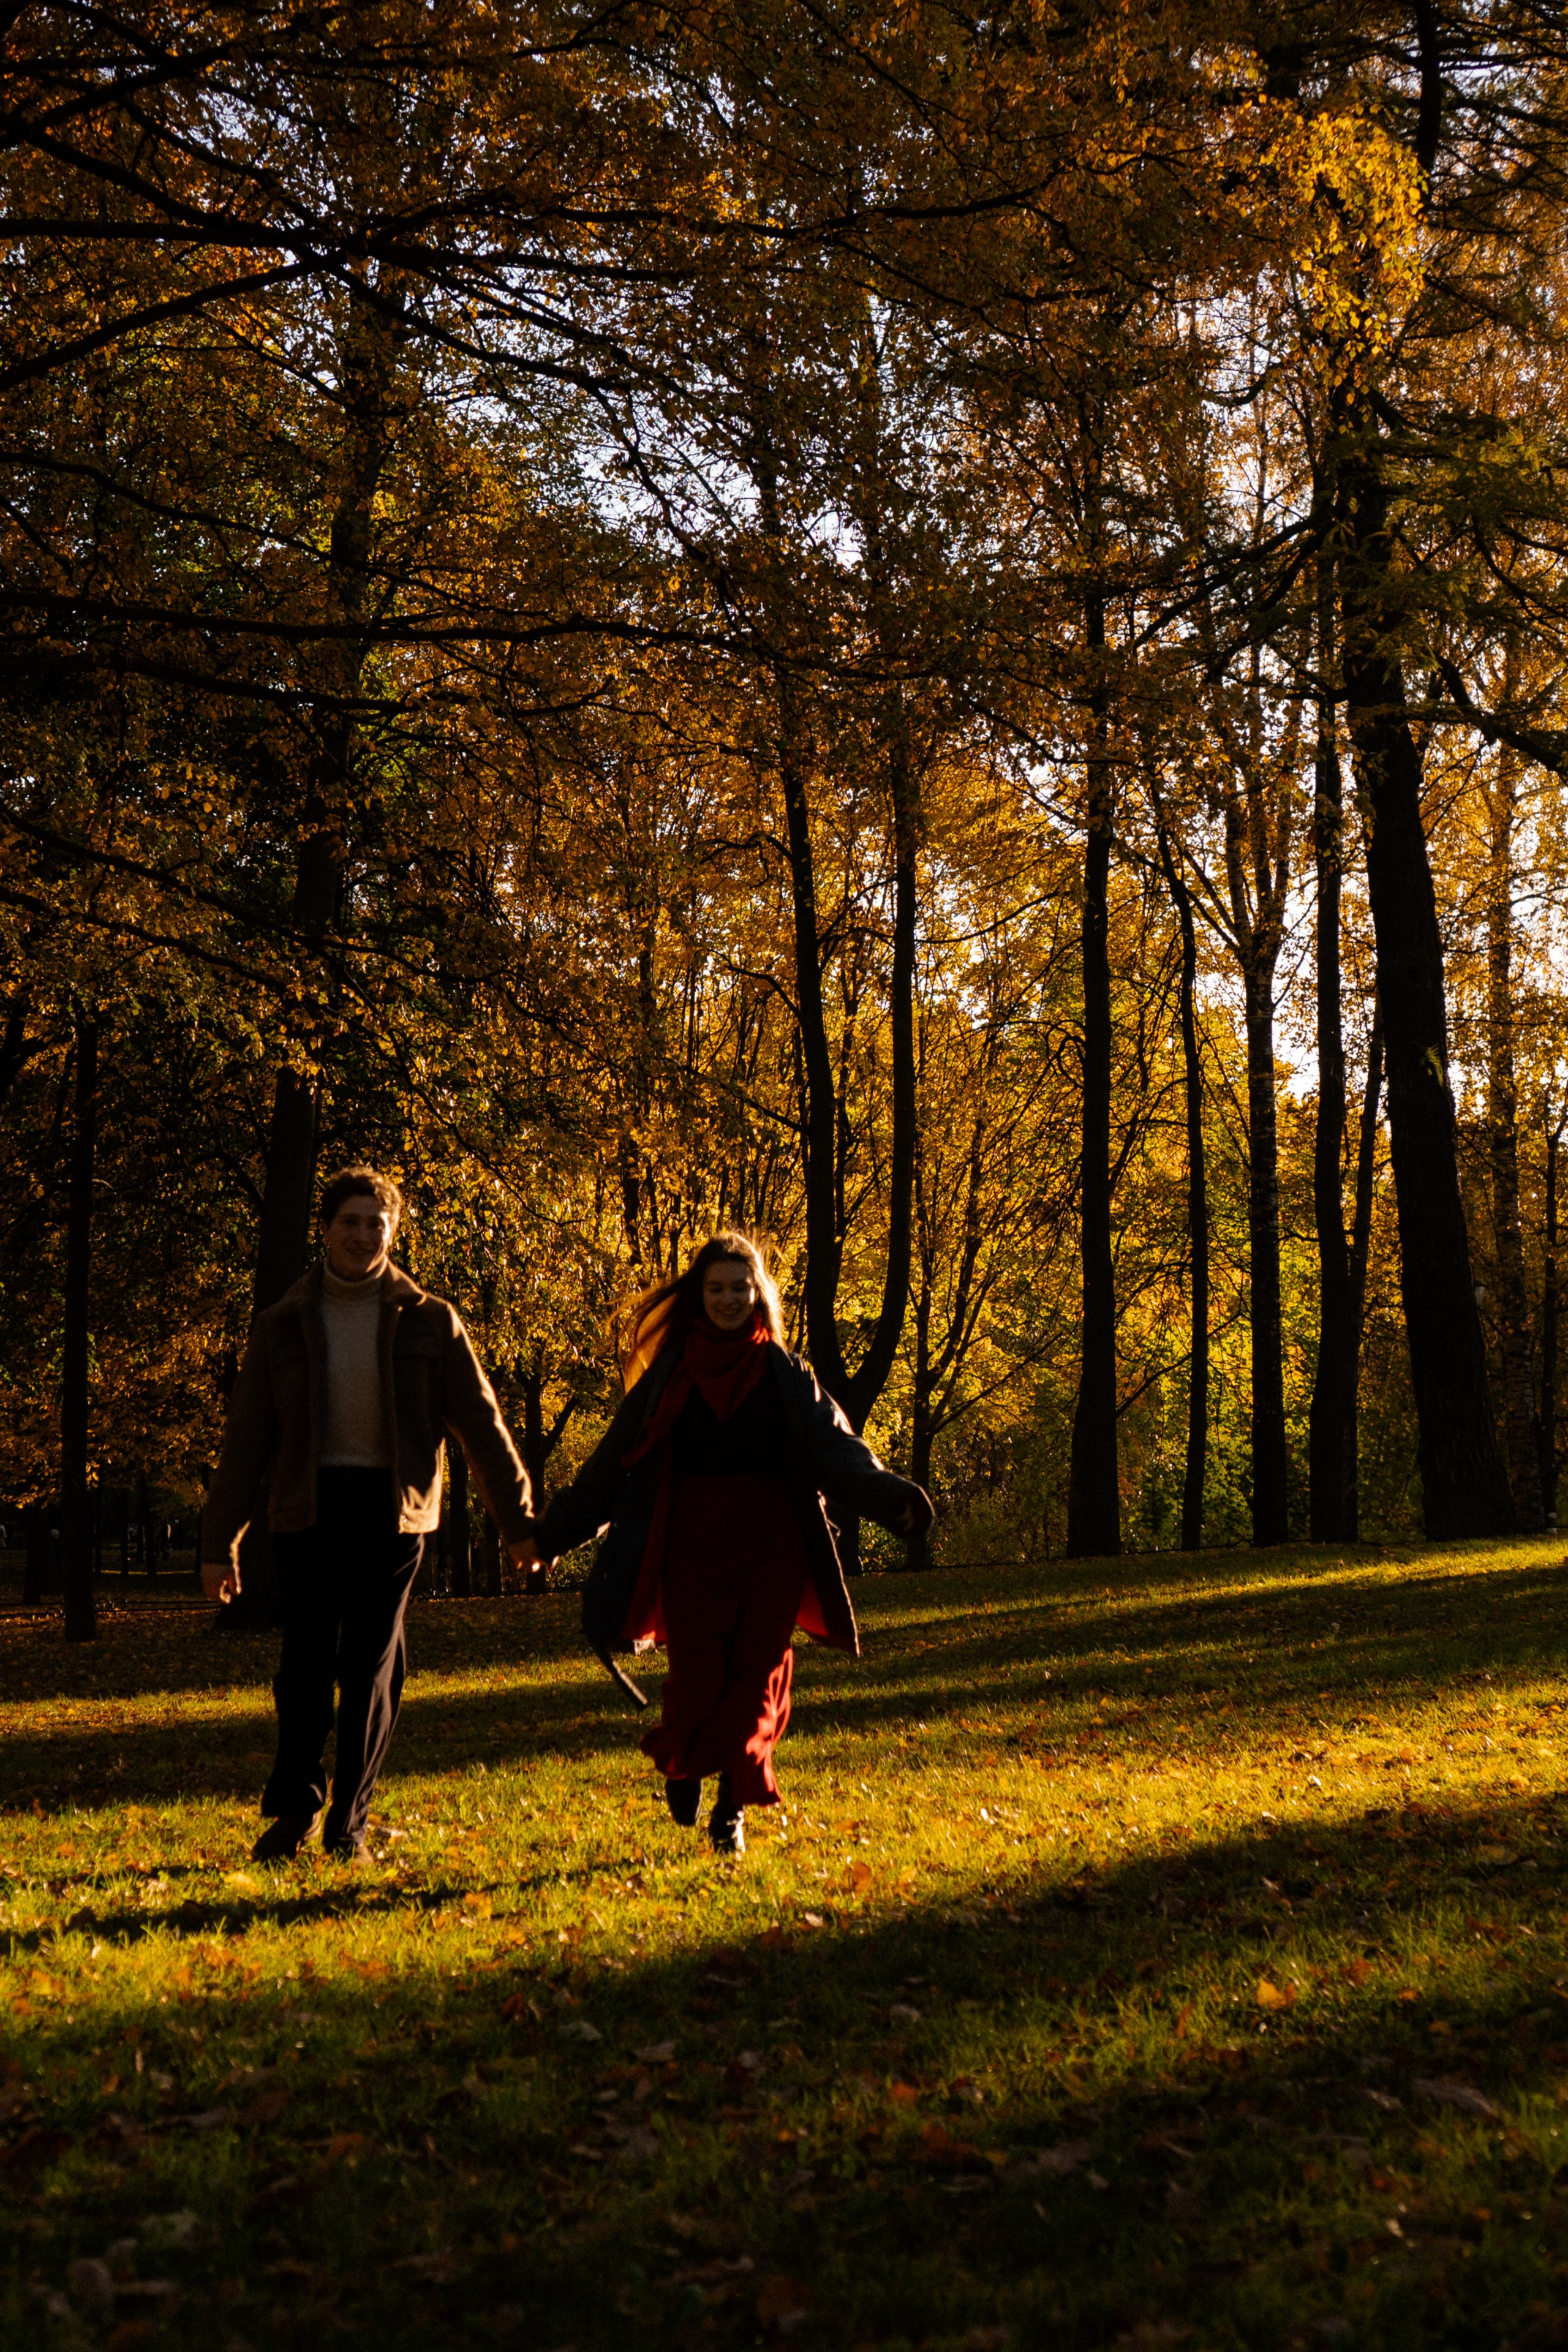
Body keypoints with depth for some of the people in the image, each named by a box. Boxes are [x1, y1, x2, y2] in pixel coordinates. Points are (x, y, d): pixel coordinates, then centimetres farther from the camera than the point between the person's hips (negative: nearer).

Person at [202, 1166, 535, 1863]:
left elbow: (481, 1423, 4)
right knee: (306, 1661, -4)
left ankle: (348, 1823, 14)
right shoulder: (282, 1325, 5)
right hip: (309, 1506, 0)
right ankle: (292, 1810, 13)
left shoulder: (428, 1321, 3)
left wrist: (517, 1520, 1)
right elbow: (246, 1439, 7)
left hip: (392, 1509, 0)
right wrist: (219, 1541, 3)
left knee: (371, 1668, 3)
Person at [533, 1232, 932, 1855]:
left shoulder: (784, 1373, 7)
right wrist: (551, 1533, 10)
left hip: (769, 1545, 1)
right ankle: (681, 1765, 26)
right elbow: (614, 1459, 10)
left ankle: (732, 1809, 8)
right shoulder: (670, 1372, 7)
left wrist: (893, 1499, -21)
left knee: (756, 1676, -2)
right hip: (692, 1545, 0)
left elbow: (834, 1449, -3)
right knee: (697, 1675, -5)